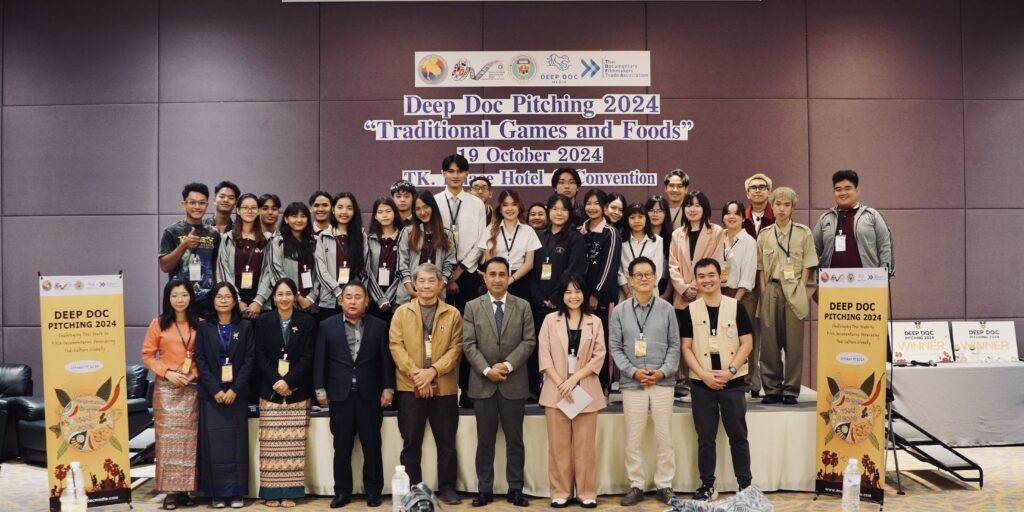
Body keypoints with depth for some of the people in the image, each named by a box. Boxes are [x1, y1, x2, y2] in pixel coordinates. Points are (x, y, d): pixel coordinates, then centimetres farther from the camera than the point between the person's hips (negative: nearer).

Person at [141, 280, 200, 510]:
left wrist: (194, 374, -7)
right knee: (168, 437, -2)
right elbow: (148, 355, 2)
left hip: (191, 388, 1)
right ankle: (170, 491, 3)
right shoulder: (158, 323, 2)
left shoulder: (198, 324, 5)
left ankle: (185, 489, 10)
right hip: (166, 387, -1)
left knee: (188, 437, 3)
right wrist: (167, 372, -10)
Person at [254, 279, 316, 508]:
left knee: (293, 444, 0)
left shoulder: (307, 322, 3)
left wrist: (288, 381, -13)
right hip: (270, 390, 1)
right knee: (271, 444, 1)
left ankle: (290, 491, 7)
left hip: (297, 392, 0)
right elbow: (260, 356, 1)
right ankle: (271, 492, 8)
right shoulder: (263, 321, 6)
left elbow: (307, 357, -2)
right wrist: (276, 381, -11)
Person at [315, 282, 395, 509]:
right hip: (340, 395, 0)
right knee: (342, 448, 8)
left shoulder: (379, 326, 3)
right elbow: (320, 360, 5)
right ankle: (342, 492, 18)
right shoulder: (327, 326, 4)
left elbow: (386, 360, 3)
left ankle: (373, 491, 16)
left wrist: (388, 388, -2)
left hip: (369, 395, 0)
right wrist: (320, 389, 1)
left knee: (372, 447, 5)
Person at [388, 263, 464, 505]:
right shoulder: (402, 312, 6)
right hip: (409, 386, 0)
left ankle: (447, 487, 18)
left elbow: (455, 349, -1)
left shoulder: (453, 314, 6)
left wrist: (433, 370, -15)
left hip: (444, 386, 0)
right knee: (411, 442, 7)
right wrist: (415, 373, -14)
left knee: (446, 441, 7)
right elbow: (396, 346, -2)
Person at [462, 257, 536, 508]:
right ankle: (485, 489, 16)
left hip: (514, 383, 0)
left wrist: (508, 365, -14)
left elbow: (529, 341, -2)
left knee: (515, 439, 7)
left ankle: (515, 489, 16)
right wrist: (486, 370, -14)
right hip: (483, 383, 0)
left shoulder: (523, 306, 5)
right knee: (485, 440, 7)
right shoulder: (472, 307, 4)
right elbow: (468, 344, -2)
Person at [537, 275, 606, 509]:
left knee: (585, 444, 3)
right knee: (559, 444, 3)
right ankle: (560, 492, 12)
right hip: (556, 389, 0)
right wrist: (561, 383, -11)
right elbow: (544, 355, 0)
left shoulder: (595, 322, 7)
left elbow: (599, 356, 0)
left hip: (586, 390, 0)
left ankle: (586, 493, 13)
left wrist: (574, 378, -11)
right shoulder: (550, 320, 6)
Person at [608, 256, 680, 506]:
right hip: (632, 383, 0)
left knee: (664, 437, 6)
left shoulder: (666, 309, 1)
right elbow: (615, 347, 2)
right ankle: (636, 485, 17)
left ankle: (664, 485, 18)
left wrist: (664, 371, -9)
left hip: (663, 382, 0)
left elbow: (674, 345, 3)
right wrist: (633, 371, -9)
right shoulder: (620, 311, 2)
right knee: (633, 439, 6)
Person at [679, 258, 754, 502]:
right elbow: (686, 348, 1)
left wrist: (730, 370, -12)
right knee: (705, 437, 8)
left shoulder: (736, 306, 0)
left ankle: (745, 485, 17)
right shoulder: (689, 311, 2)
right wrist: (704, 374, -11)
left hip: (732, 381, -1)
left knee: (738, 435, 6)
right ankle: (707, 485, 18)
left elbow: (747, 343, -1)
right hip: (701, 383, 1)